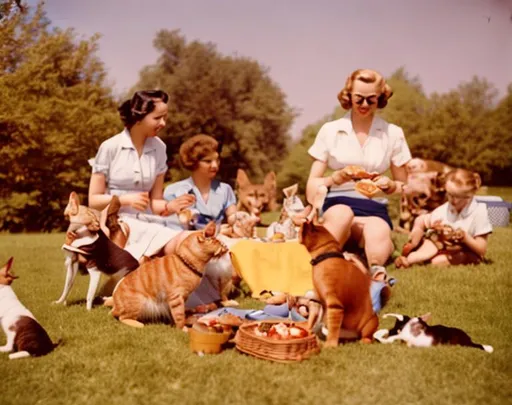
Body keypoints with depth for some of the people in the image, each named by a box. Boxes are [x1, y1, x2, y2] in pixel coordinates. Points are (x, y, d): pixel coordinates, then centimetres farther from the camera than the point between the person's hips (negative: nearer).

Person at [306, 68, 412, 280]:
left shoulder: (393, 133, 10)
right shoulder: (330, 130, 8)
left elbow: (404, 185, 18)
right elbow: (312, 186, 8)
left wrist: (390, 186, -7)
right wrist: (336, 178, -13)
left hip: (374, 208, -1)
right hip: (337, 205, 1)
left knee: (376, 252, -40)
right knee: (342, 213, -41)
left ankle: (376, 270, -20)